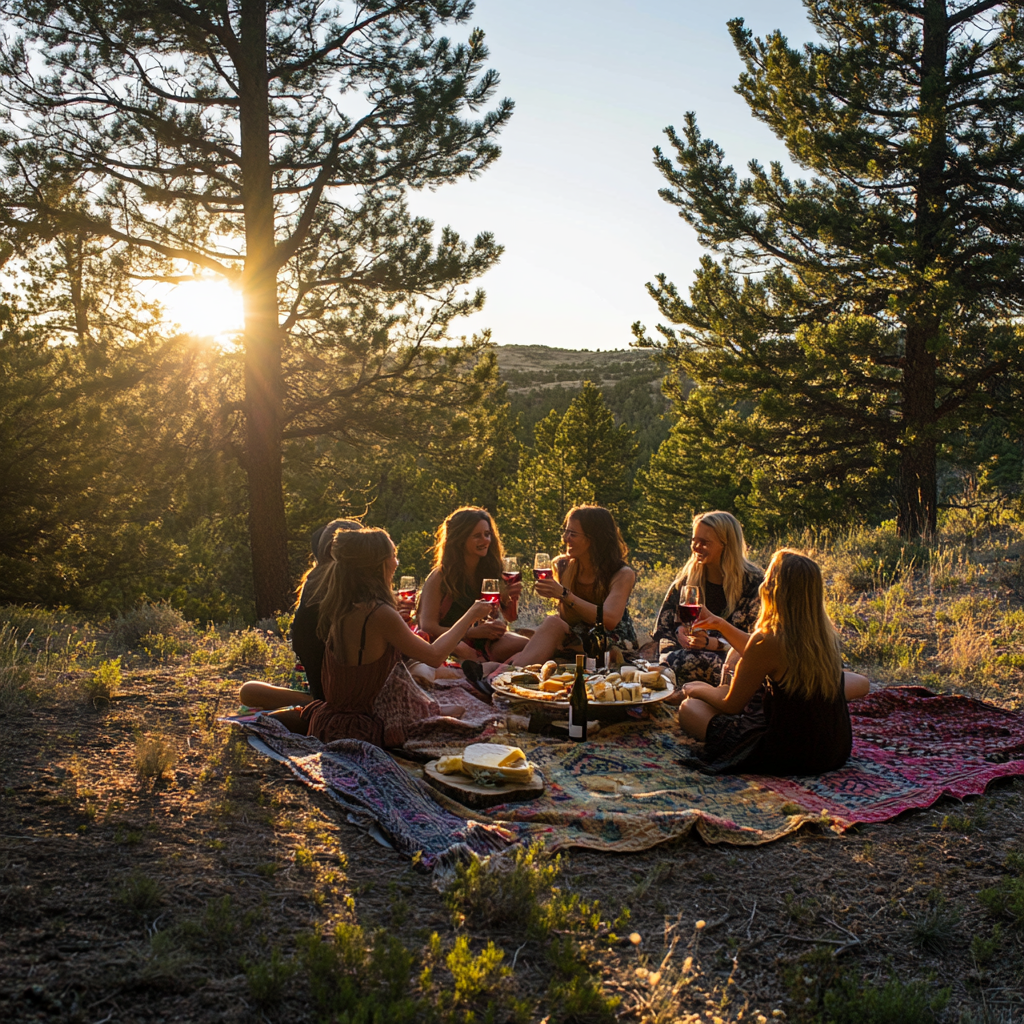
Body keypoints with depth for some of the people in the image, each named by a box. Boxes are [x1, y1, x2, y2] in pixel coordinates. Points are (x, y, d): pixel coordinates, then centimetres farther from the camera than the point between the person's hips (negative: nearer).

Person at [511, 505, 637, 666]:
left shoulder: (623, 575, -10)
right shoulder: (564, 566, 3)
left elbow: (609, 620, -28)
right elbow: (568, 619, 0)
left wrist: (564, 594, -31)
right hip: (577, 640, 4)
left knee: (554, 624, -30)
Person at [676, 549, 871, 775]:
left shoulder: (768, 641, -24)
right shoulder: (826, 633, -1)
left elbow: (731, 705, -8)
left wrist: (697, 689, 13)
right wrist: (721, 625, 24)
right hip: (834, 754, 6)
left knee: (689, 708, 6)